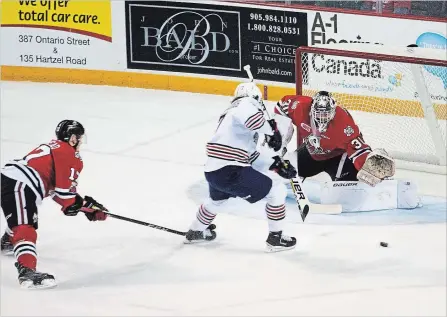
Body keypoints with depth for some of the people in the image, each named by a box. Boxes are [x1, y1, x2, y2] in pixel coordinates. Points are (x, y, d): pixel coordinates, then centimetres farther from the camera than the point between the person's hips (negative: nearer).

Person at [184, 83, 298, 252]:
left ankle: (196, 231, 59)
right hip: (230, 172, -10)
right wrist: (271, 131, -18)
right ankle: (275, 238, 9)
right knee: (277, 191, 2)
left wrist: (275, 164, 17)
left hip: (212, 171, 10)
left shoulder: (231, 113, 22)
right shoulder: (247, 104, -6)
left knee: (218, 198, 41)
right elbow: (252, 118, -34)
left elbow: (250, 154, 23)